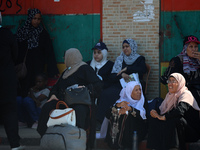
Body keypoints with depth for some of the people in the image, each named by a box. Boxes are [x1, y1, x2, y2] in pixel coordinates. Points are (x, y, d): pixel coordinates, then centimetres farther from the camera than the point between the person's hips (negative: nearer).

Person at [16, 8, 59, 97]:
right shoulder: (21, 32, 6)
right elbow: (17, 52, 8)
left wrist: (53, 70, -4)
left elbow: (49, 52, 1)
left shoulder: (43, 33, 2)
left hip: (38, 67, -1)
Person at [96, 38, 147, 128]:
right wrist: (121, 75, -10)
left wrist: (126, 69, -4)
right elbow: (112, 78, 10)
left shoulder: (140, 59, 14)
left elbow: (143, 70, -10)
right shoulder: (119, 60, 20)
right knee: (106, 94, -31)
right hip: (119, 85, 3)